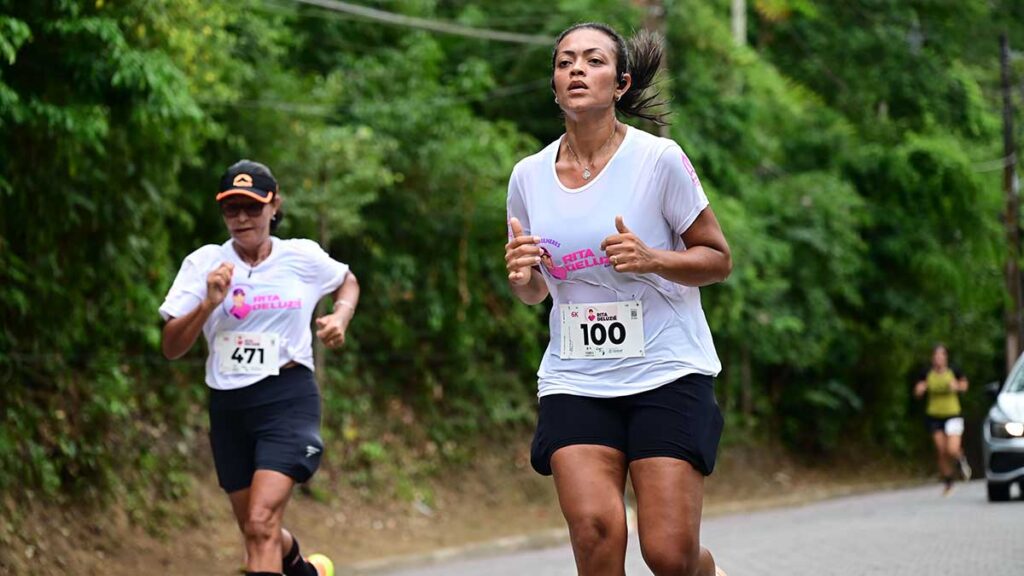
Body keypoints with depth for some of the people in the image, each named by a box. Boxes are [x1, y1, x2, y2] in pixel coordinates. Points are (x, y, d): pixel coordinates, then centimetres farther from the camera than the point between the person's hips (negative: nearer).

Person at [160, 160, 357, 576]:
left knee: (261, 522, -21)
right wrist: (208, 304, -22)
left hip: (288, 398, -3)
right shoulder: (204, 264, -1)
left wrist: (340, 318, 1)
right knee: (256, 530, 16)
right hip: (229, 405, 3)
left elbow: (348, 282, 22)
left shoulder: (303, 257, 0)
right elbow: (171, 348, -6)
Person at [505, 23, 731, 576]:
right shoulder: (529, 176, 5)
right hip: (574, 381, 3)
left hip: (667, 373, -3)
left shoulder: (658, 159, -7)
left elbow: (718, 260, 0)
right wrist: (521, 274, -5)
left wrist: (651, 259, -18)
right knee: (594, 532, -18)